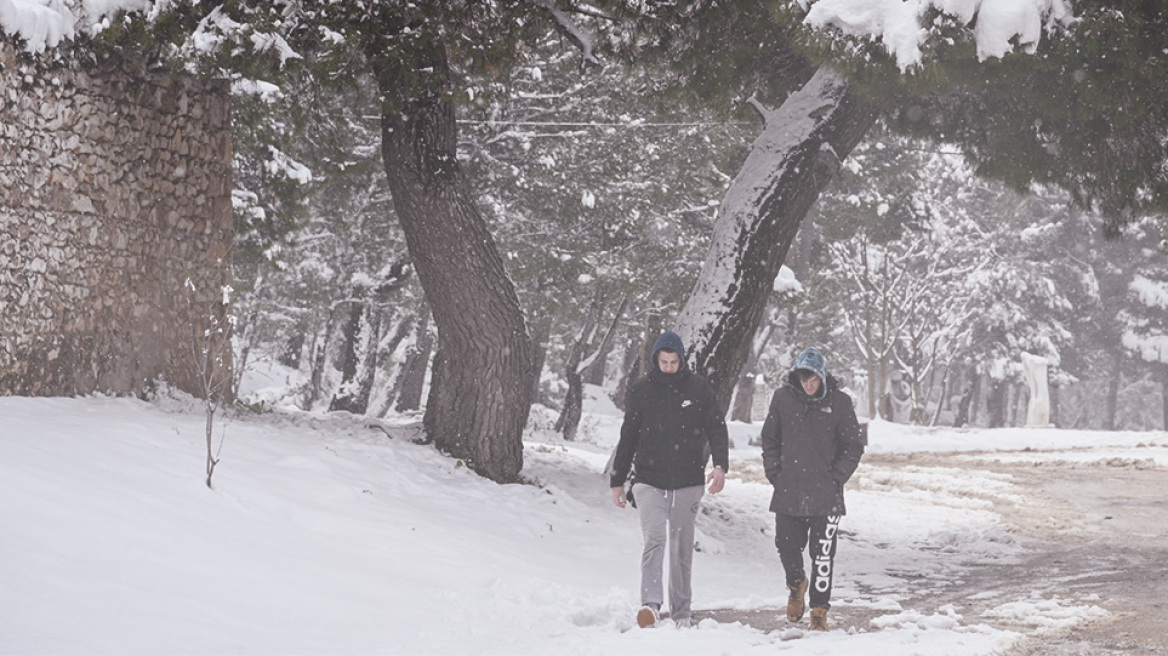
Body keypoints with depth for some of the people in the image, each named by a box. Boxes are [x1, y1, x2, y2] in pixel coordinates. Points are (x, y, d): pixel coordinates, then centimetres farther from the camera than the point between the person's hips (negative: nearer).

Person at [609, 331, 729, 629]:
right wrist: (617, 481, 11)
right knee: (654, 539, -19)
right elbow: (627, 438, 10)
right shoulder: (640, 390, 4)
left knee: (682, 548, 8)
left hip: (688, 483, 1)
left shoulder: (698, 388, 3)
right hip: (649, 481, -1)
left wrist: (720, 464, -13)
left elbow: (716, 428, 3)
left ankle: (681, 612, 17)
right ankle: (650, 604, -27)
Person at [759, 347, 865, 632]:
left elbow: (854, 446, 3)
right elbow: (769, 439, 13)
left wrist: (836, 478, -4)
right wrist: (774, 473, 4)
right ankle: (796, 584, 35)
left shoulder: (839, 401, -3)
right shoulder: (783, 397, 2)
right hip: (788, 491, 2)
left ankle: (820, 611, 12)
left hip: (826, 494, -2)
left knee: (823, 555, -1)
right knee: (786, 546, 3)